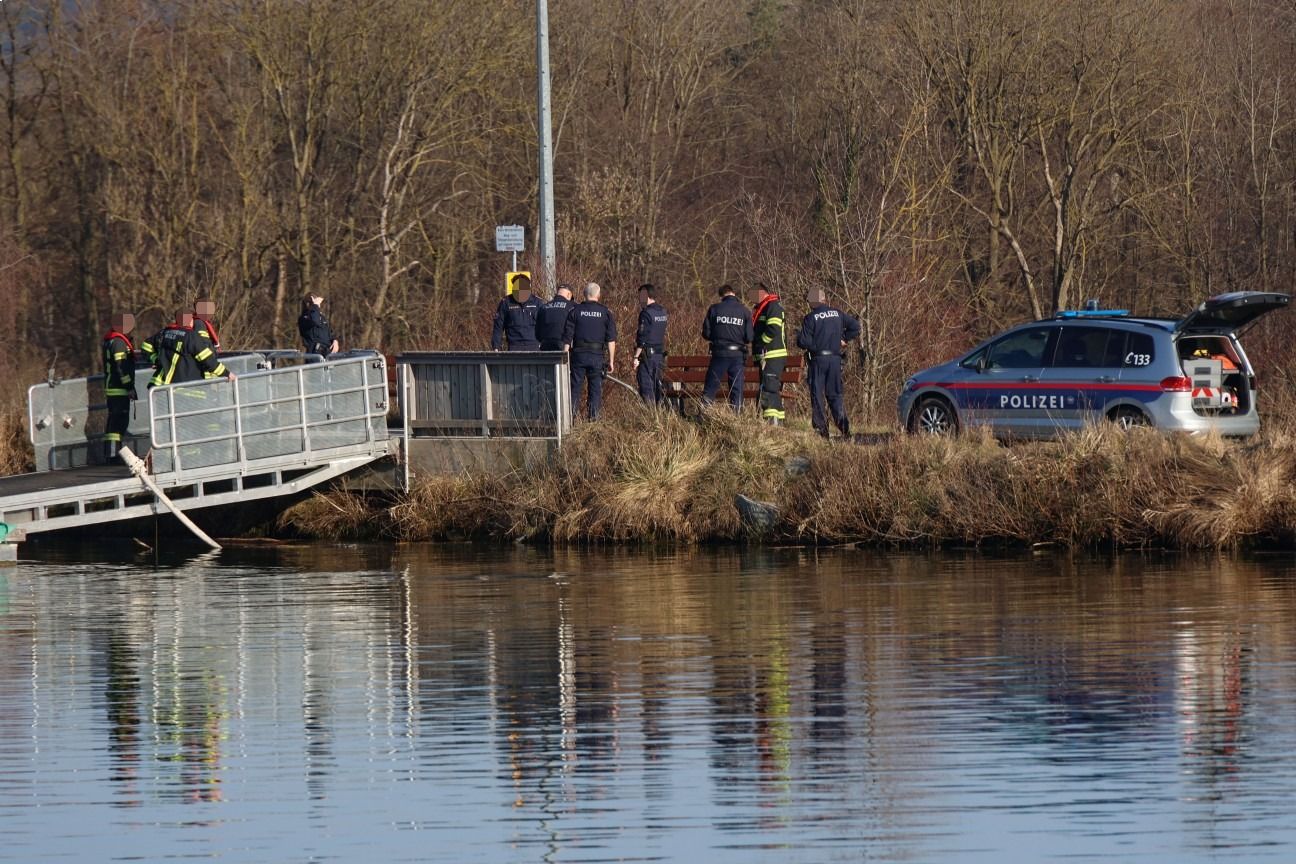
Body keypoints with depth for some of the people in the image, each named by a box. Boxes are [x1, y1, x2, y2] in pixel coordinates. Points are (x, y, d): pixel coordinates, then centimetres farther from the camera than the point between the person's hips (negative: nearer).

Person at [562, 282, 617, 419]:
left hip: (578, 354, 0)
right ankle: (593, 416, 1)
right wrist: (611, 361, 4)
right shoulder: (605, 312, 2)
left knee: (575, 388, 4)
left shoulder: (575, 311, 2)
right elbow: (611, 339, 0)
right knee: (596, 389, 5)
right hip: (597, 356, 0)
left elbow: (567, 338, 1)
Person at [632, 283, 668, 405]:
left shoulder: (646, 313, -14)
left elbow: (642, 338, -16)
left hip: (647, 354, -8)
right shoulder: (662, 311, 10)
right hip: (660, 353, 8)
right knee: (657, 386, 12)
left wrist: (636, 357, -13)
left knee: (646, 387, -6)